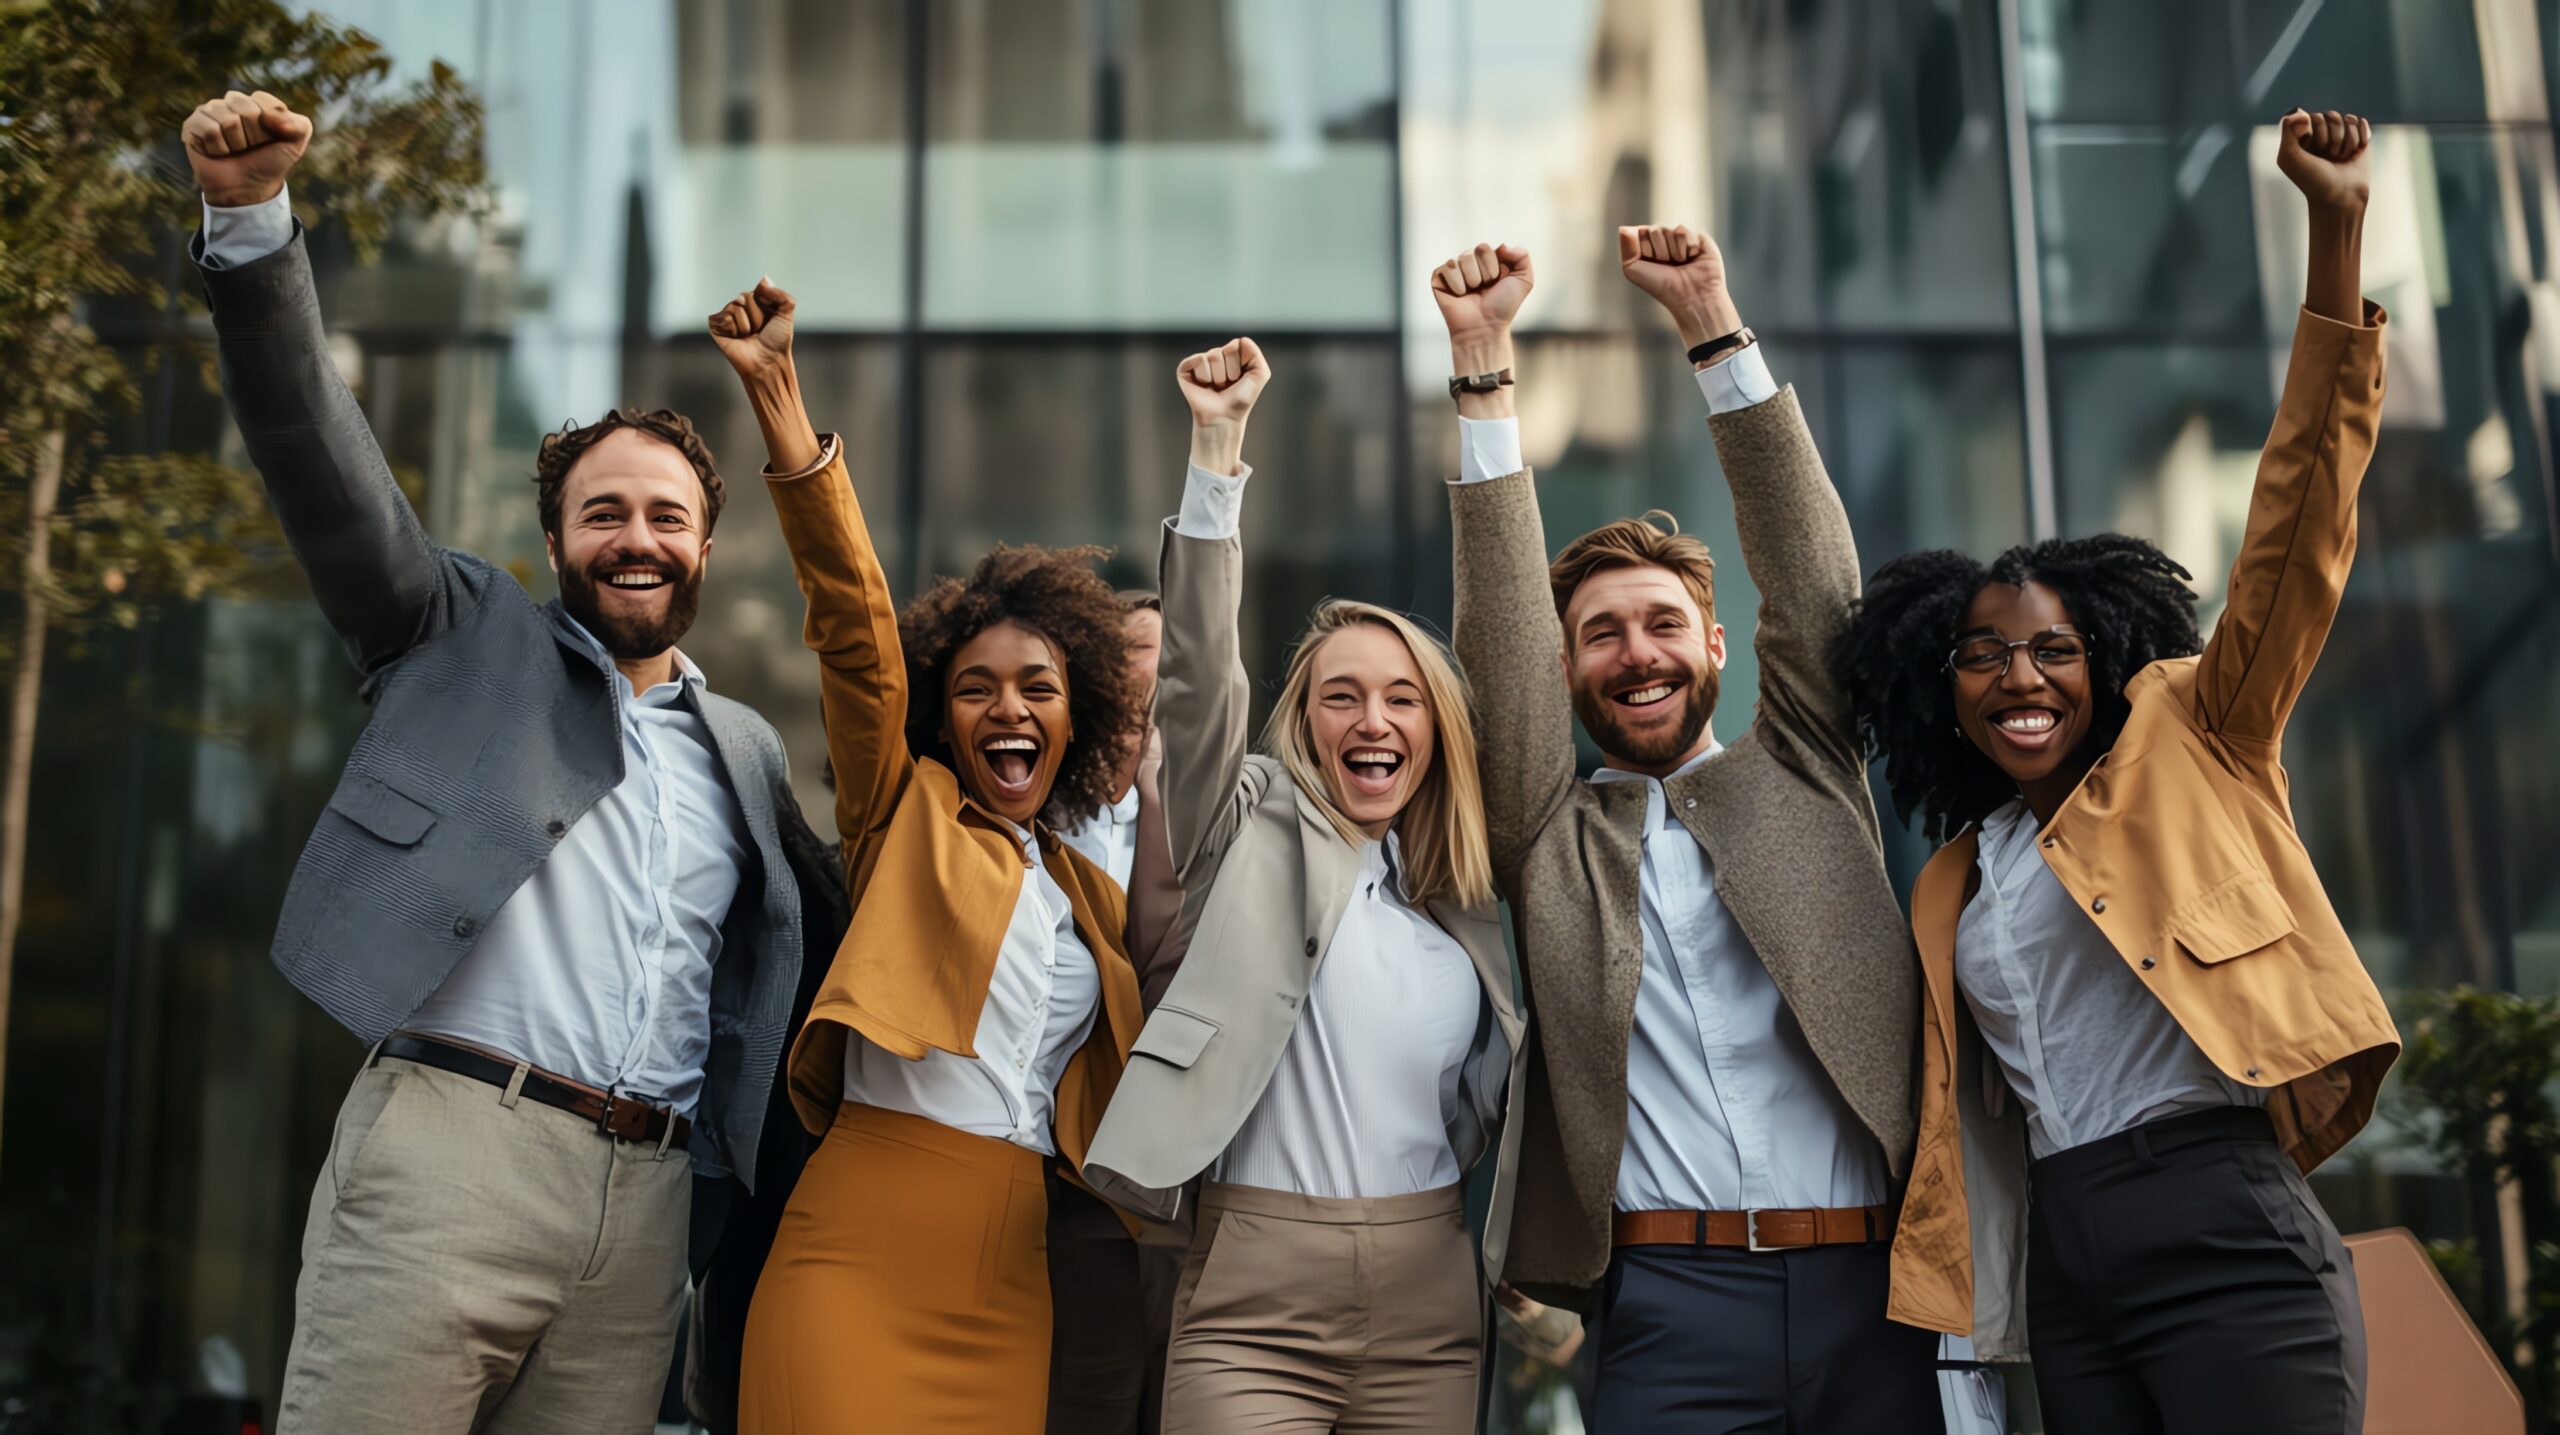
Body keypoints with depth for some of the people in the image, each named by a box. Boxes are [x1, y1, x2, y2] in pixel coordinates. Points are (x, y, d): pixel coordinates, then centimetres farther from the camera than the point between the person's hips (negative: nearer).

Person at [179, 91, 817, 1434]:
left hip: (643, 1200, 4)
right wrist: (253, 217, -7)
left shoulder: (746, 752, 23)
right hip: (447, 1144, -3)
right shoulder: (472, 640, 13)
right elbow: (324, 460, 3)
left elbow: (775, 954, 33)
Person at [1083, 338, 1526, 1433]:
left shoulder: (1463, 895, 12)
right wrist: (1217, 451, -19)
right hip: (1256, 1299, -4)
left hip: (1432, 1302, 4)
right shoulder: (1256, 829, 2)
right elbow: (1199, 671, -12)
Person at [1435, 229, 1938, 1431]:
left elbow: (1810, 572, 8)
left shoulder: (1802, 779, 15)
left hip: (1871, 1288, 1)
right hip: (1673, 1300, -1)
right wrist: (1481, 363, 0)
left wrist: (1711, 322, 4)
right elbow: (1499, 632, 4)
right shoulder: (1551, 834, 12)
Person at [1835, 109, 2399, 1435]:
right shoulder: (1958, 883, 19)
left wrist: (2334, 235, -10)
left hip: (2222, 1237, -5)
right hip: (2067, 1265, 5)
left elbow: (2298, 532, -2)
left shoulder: (2190, 745, 7)